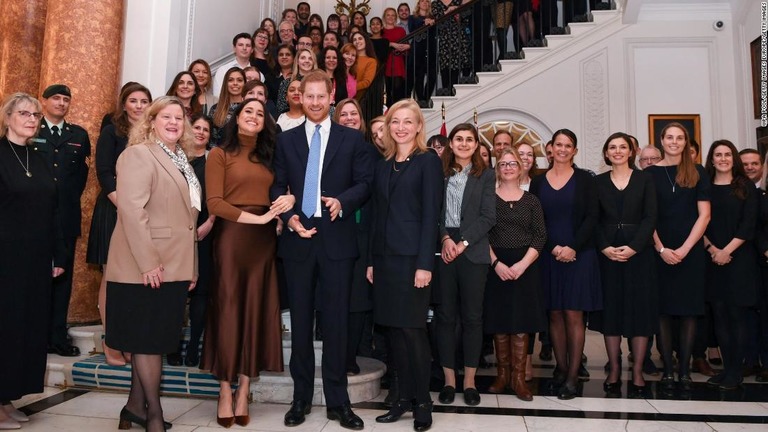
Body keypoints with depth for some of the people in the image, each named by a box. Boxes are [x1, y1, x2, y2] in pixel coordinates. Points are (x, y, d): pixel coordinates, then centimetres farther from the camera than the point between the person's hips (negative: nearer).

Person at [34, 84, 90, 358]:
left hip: (66, 215, 2)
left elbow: (82, 172, 13)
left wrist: (71, 199, 3)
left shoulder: (79, 135, 14)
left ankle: (57, 336, 11)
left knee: (62, 276, 5)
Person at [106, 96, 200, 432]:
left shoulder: (181, 161, 17)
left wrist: (191, 265, 16)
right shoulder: (138, 154, -9)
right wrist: (147, 262, -24)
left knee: (159, 337, 14)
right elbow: (131, 208, -20)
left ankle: (136, 405, 28)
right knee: (148, 338, 2)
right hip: (146, 266, -8)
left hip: (174, 266, 8)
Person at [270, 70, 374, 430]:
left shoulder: (353, 139, 7)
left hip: (337, 239, -2)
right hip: (297, 238, 2)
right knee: (300, 320, 8)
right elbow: (277, 187, 8)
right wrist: (289, 217, -9)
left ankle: (337, 400, 14)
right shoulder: (286, 140, 12)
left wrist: (342, 202, -17)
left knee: (335, 320, 3)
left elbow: (365, 184, 2)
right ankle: (301, 397, 21)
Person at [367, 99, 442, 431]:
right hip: (384, 256, 6)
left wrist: (424, 263, -16)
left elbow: (431, 215, -9)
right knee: (393, 329, 9)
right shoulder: (382, 165, 14)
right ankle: (404, 397, 21)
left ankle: (423, 401, 14)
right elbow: (377, 214, 14)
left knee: (412, 329, -2)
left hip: (412, 256, -6)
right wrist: (371, 260, 9)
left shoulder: (428, 161, -3)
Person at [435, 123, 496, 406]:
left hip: (473, 252, -1)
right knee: (445, 315, 3)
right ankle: (449, 379, 14)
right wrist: (444, 238, -11)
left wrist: (463, 243, -10)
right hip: (442, 250, 1)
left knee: (472, 316, 3)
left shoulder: (486, 175, 7)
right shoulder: (439, 172, 10)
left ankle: (469, 380, 15)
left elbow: (488, 216, -1)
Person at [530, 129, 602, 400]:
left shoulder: (584, 179, 3)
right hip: (548, 255, 2)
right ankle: (561, 368, 17)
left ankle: (572, 377, 3)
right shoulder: (538, 182, 7)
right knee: (555, 314, 6)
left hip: (578, 254, -2)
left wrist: (573, 247, -13)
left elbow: (591, 217, -2)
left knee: (573, 315, -2)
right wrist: (553, 247, -10)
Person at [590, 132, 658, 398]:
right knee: (610, 309, 3)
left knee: (639, 309, 1)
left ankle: (637, 373, 10)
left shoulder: (644, 180, 5)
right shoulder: (598, 182, 8)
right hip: (607, 254, 1)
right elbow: (594, 220, 3)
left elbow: (650, 217, -3)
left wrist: (633, 247, -14)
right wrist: (605, 247, -11)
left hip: (638, 253, -1)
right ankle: (614, 371, 12)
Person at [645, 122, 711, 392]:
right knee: (663, 309, 1)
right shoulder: (649, 173, 4)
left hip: (691, 250, 1)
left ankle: (685, 370, 12)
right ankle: (668, 370, 8)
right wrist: (661, 248, -8)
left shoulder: (698, 173, 6)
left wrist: (685, 248, -9)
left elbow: (704, 214, 1)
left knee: (688, 310, 3)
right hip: (659, 251, -1)